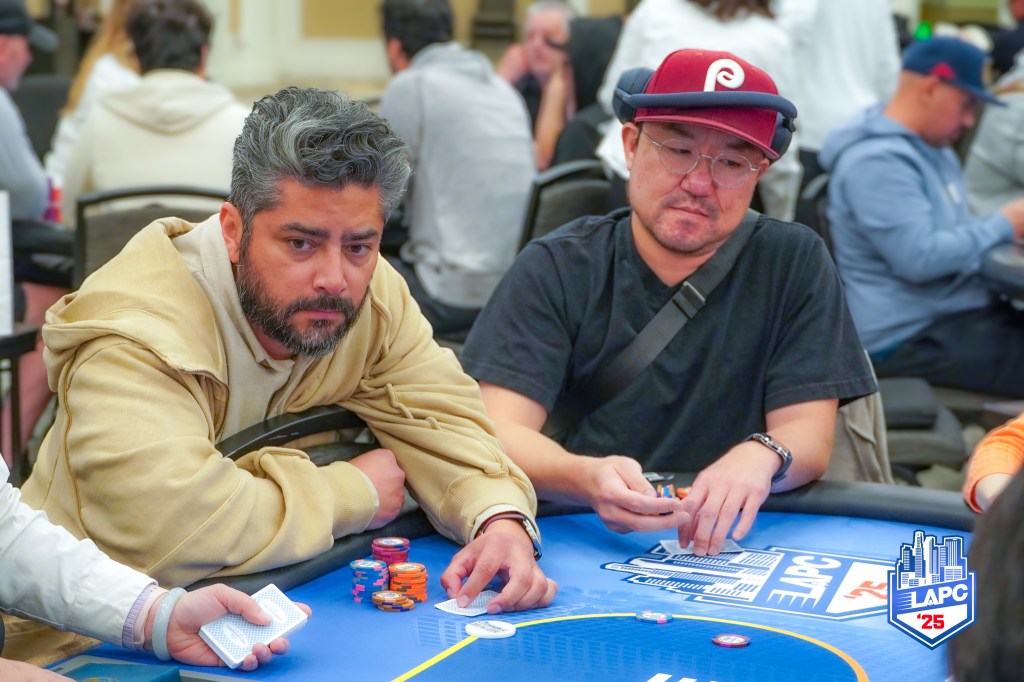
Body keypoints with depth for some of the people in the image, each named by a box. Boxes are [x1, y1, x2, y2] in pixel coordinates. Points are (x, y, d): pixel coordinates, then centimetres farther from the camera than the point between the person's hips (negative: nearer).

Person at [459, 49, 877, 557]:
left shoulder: (794, 264, 0)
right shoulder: (556, 269, -3)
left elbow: (809, 437, -3)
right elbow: (497, 432, -13)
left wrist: (761, 457, -28)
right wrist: (586, 477, -36)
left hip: (728, 546, 2)